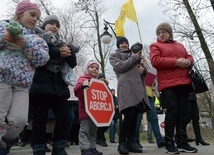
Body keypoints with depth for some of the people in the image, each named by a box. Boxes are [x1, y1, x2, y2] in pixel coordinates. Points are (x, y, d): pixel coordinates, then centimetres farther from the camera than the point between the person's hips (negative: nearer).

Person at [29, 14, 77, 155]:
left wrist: (68, 51, -7)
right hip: (40, 85, -5)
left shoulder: (61, 43, 23)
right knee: (40, 119, -2)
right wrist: (58, 53, -15)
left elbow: (72, 63, 14)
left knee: (64, 117, 0)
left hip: (59, 86, 5)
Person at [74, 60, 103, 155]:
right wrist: (82, 85, -40)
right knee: (84, 130, -9)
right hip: (86, 110, -8)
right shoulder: (83, 79, -4)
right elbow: (77, 92, -22)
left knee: (93, 131, 14)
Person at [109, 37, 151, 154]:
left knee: (134, 116, 1)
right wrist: (134, 57, 2)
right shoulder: (114, 55, 15)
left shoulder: (133, 54, 32)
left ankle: (130, 143, 5)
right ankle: (122, 143, -10)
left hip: (137, 86, 6)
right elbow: (121, 66, -4)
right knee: (129, 114, -18)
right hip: (126, 87, -6)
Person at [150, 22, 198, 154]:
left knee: (183, 111, 2)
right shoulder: (155, 46, 8)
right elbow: (155, 61, -9)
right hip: (168, 83, -5)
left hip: (184, 82, 5)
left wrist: (188, 62, -5)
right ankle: (169, 143, -6)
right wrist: (176, 62, -14)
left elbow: (189, 57, 21)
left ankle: (182, 142, 7)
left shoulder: (180, 45, 26)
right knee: (172, 109, -14)